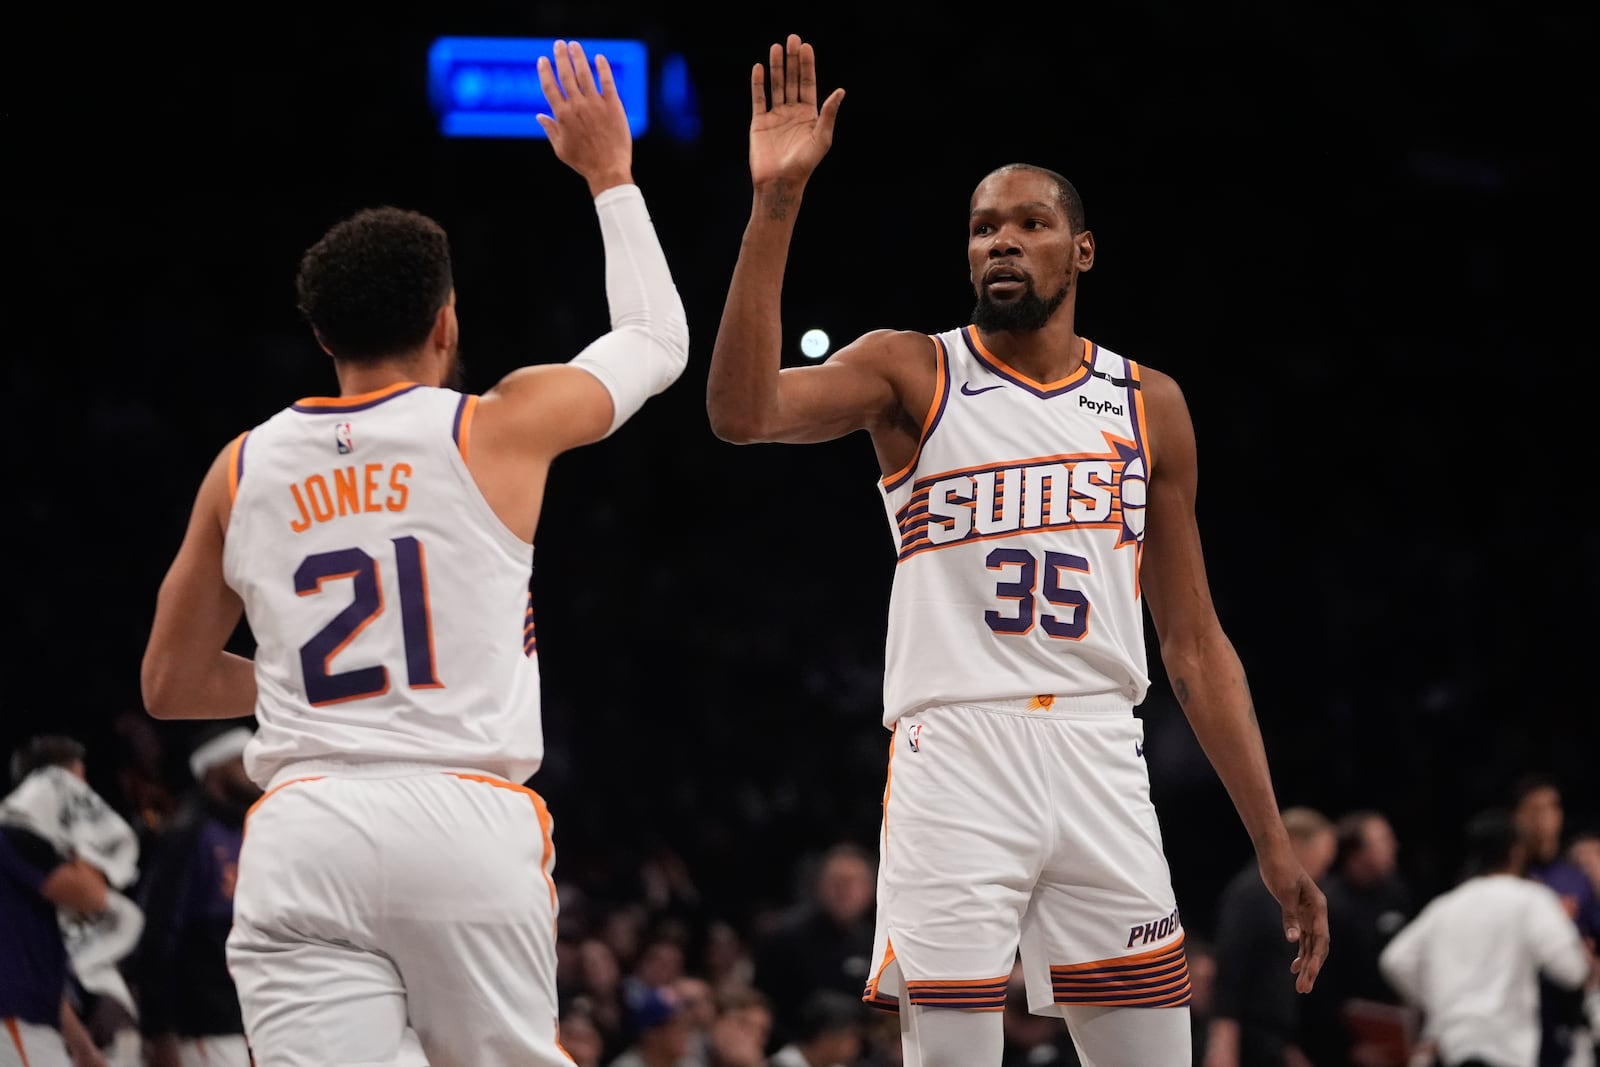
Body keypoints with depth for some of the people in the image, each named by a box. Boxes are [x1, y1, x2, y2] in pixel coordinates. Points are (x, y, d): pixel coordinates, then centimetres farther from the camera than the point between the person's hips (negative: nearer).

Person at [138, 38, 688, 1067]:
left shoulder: (245, 467, 13)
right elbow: (658, 342, 25)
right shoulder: (499, 429, 5)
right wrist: (609, 174, 37)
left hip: (302, 836, 2)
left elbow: (169, 686, 23)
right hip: (469, 825, -2)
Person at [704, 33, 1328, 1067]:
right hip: (954, 756, -3)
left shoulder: (1149, 406, 12)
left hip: (1100, 764, 3)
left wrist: (1274, 842, 8)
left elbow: (1195, 645, 14)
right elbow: (742, 411, -16)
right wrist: (777, 203, -22)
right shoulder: (911, 373, 4)